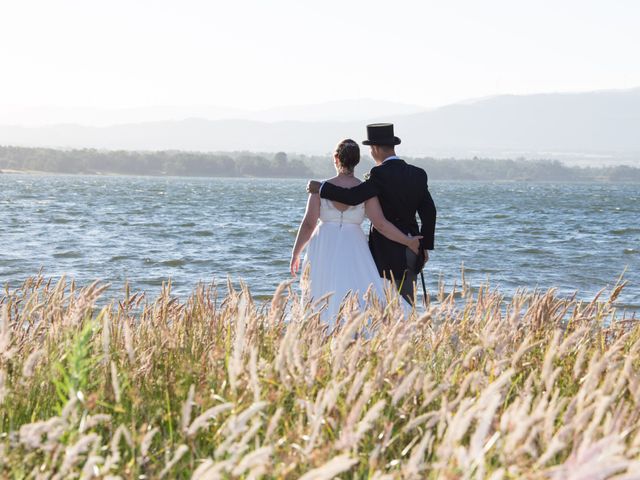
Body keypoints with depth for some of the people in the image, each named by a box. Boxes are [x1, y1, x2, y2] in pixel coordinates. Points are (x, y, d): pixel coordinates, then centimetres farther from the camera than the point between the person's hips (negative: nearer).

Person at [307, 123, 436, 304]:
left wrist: (321, 187, -12)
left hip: (387, 251, -6)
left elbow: (353, 197, -24)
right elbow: (429, 212, 6)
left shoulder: (381, 174, -14)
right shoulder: (418, 174, 5)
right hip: (412, 249, 6)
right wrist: (425, 246, 13)